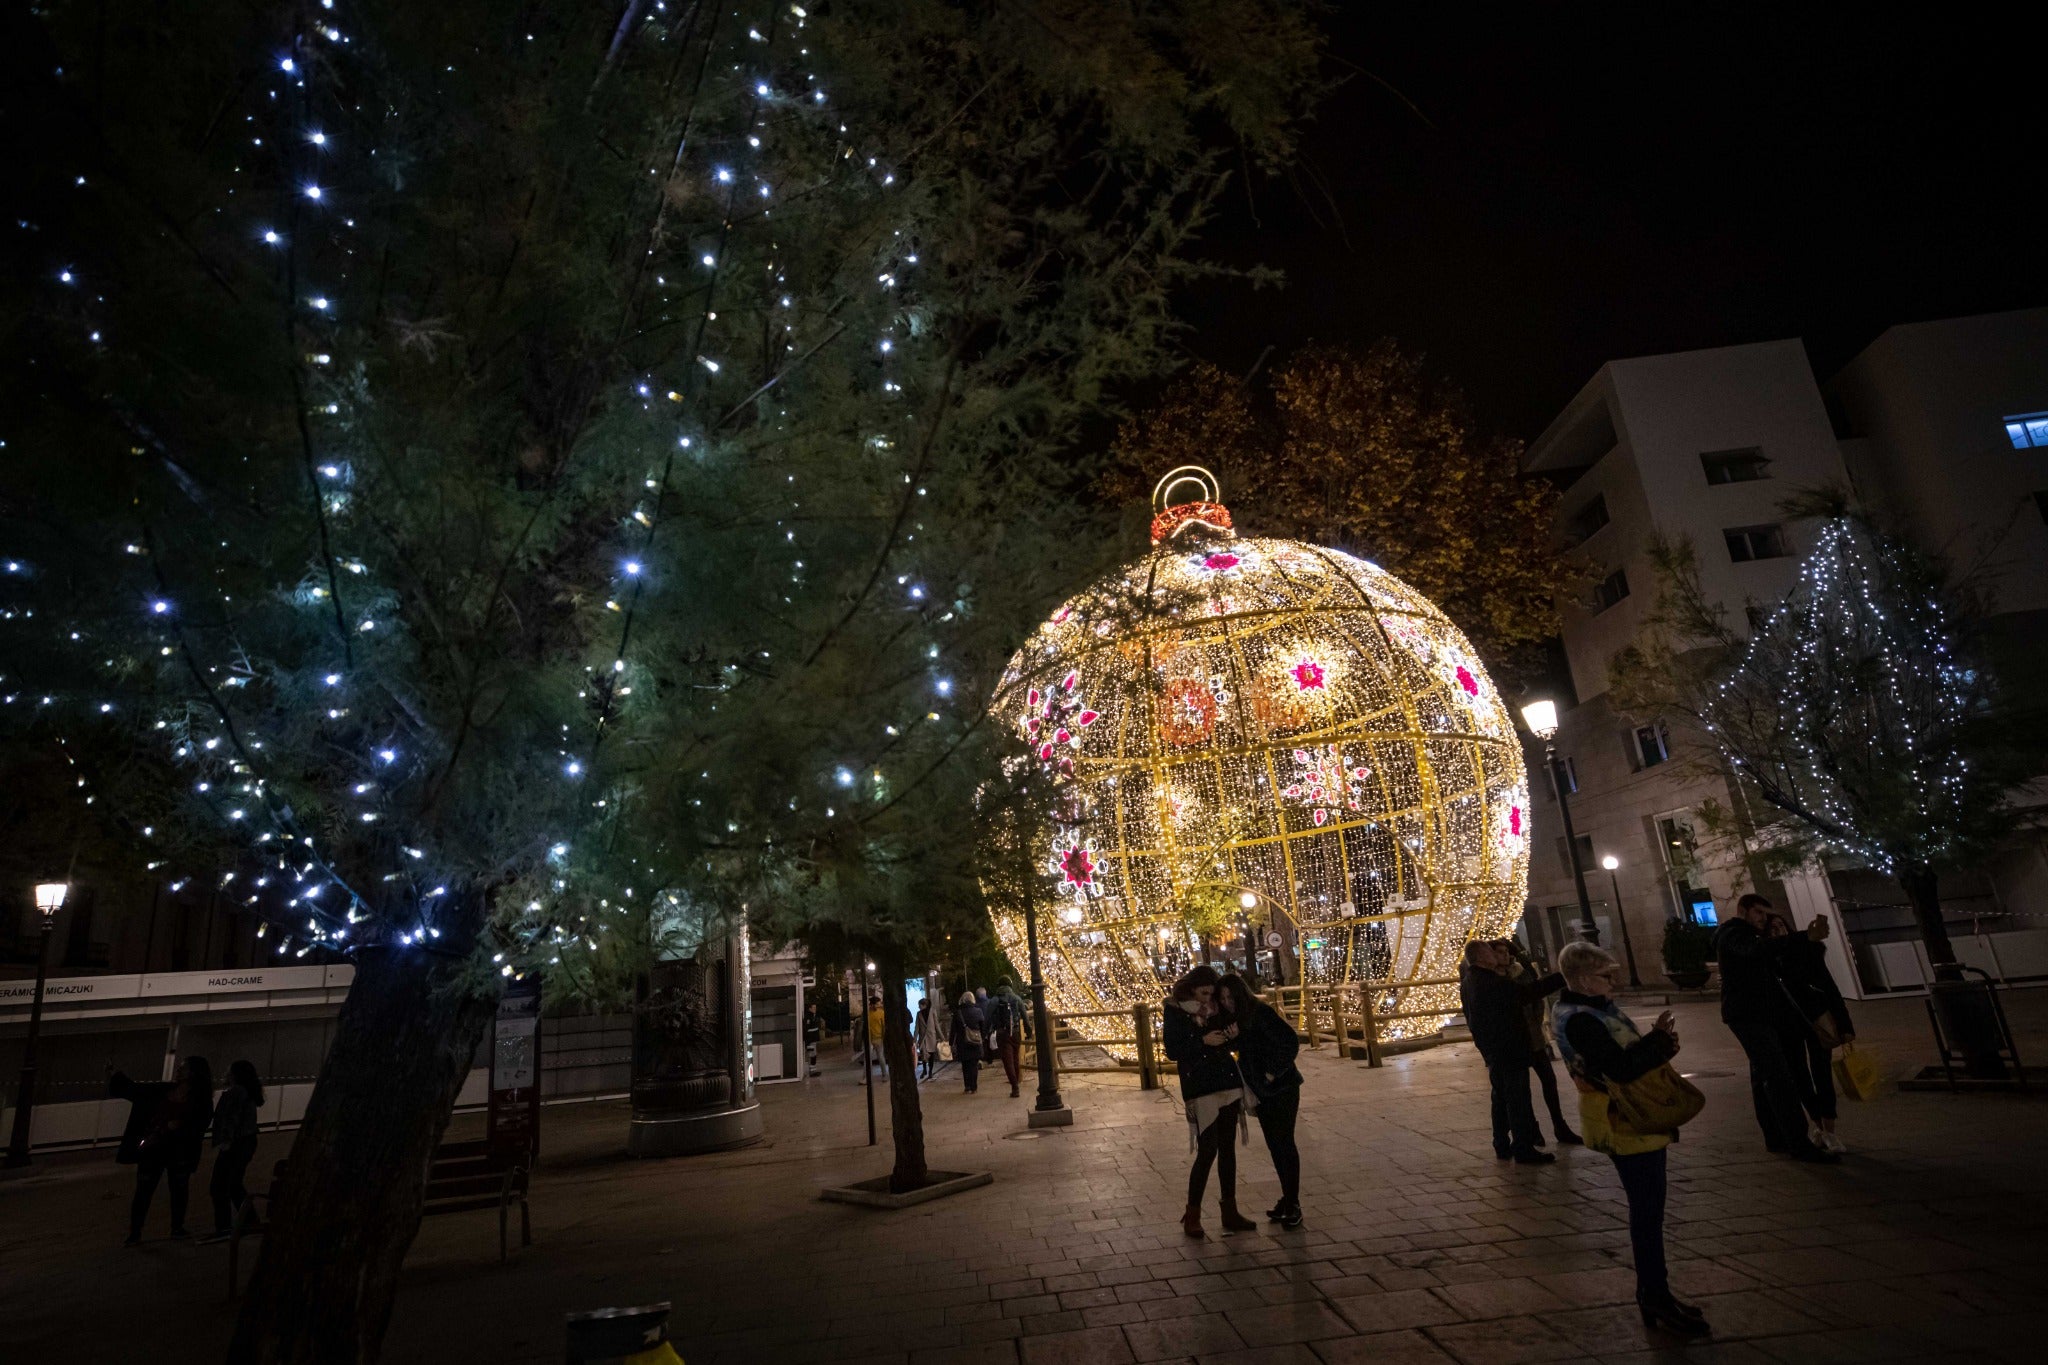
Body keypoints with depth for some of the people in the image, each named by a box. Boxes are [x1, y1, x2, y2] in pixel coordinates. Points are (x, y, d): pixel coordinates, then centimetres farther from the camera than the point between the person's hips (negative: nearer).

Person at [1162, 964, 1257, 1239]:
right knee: (1208, 1150, -7)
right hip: (1200, 1089, -5)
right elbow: (1173, 1051, -10)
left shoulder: (1216, 1008, 8)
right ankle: (1192, 1216, 7)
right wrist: (1203, 1041, -19)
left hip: (1228, 1084, 5)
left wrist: (1231, 1035, -6)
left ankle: (1230, 1213, 20)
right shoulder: (1175, 1011, -6)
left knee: (1228, 1149, 10)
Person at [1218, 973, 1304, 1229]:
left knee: (1284, 1143, -2)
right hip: (1261, 1091, 8)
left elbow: (1291, 1041, -25)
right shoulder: (1236, 1019, 4)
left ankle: (1292, 1205, 8)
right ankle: (1288, 1200, 25)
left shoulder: (1261, 1013, -20)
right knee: (1275, 1145, 14)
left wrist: (1273, 1073, -19)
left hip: (1281, 1087, -8)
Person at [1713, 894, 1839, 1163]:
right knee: (1780, 1080, -14)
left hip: (1763, 1015, 10)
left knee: (1764, 1078, 12)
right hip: (1747, 1016, -10)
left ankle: (1776, 1138, 17)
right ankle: (1800, 1145, -15)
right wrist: (1807, 937, -44)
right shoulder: (1732, 935, -13)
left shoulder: (1749, 935, 22)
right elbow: (1760, 949, -34)